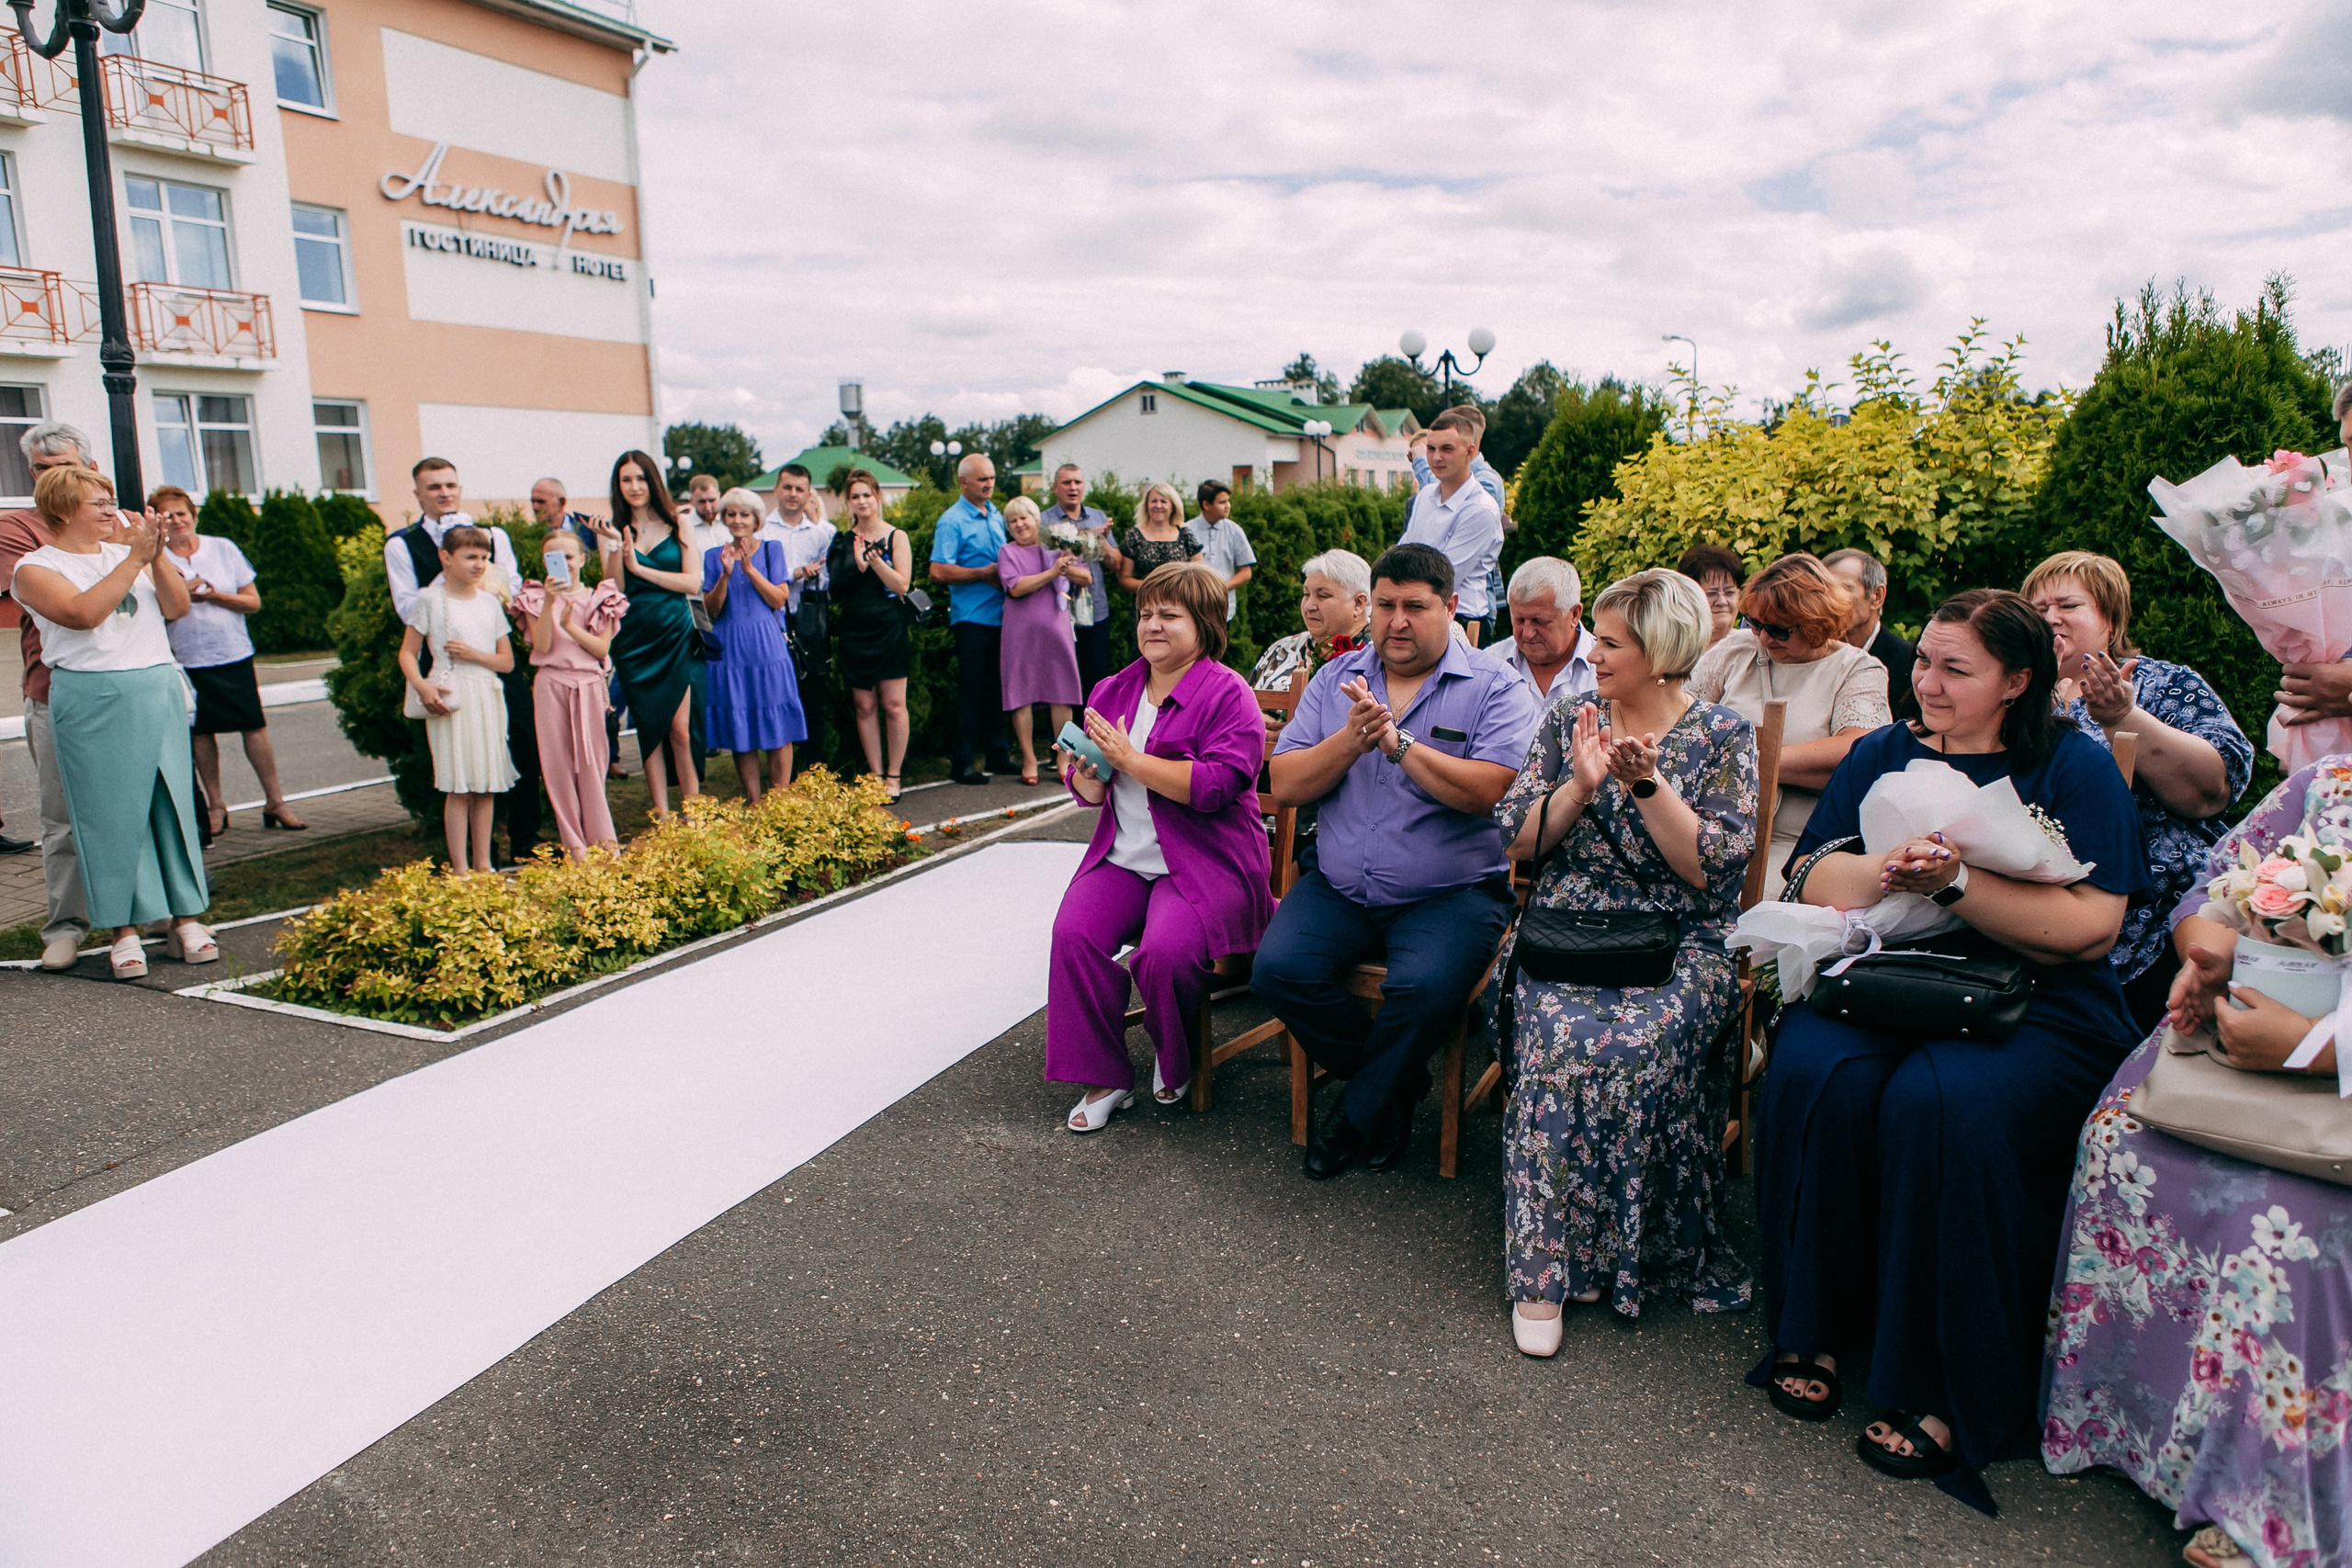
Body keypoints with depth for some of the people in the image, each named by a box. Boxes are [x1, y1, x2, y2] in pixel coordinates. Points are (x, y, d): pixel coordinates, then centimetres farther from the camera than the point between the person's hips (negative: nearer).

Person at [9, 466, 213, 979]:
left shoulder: (124, 550, 15)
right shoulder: (36, 569, 2)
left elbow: (177, 607, 5)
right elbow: (83, 613, -16)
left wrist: (156, 556, -10)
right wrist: (134, 558, -16)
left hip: (161, 690, 4)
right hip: (94, 701, -4)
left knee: (174, 803, 5)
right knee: (110, 813, -2)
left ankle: (186, 919, 13)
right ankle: (124, 929, 7)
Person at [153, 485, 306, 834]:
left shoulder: (224, 549, 6)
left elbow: (253, 601, 4)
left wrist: (213, 595, -10)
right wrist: (181, 593, -16)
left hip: (234, 654, 0)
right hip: (187, 659, 0)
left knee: (255, 727, -4)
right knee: (201, 732, 4)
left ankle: (274, 802, 2)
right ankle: (215, 806, 15)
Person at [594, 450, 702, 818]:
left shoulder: (676, 525, 4)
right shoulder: (612, 531, 6)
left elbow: (693, 583, -6)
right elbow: (614, 591, -2)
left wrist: (640, 568, -11)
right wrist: (614, 548, -16)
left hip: (676, 637, -1)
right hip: (633, 642, 1)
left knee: (679, 728, -7)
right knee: (649, 728, 4)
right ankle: (662, 819, 8)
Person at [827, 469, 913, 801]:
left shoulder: (896, 537, 1)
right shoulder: (843, 540, 9)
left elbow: (901, 584, -9)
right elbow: (835, 589, 4)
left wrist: (875, 559, -20)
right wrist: (858, 566, -12)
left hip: (888, 629, -3)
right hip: (855, 631, 3)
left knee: (893, 705, -3)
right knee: (865, 706, 4)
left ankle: (893, 776, 6)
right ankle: (875, 774, 11)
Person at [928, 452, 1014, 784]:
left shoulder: (997, 516, 14)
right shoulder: (952, 521, -9)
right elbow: (938, 572, -17)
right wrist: (983, 573, -16)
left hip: (1000, 616, 7)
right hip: (972, 617, -7)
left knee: (997, 688, 12)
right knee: (971, 691, -3)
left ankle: (997, 754, 21)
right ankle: (963, 763, 5)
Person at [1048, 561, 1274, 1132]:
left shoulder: (1227, 694, -6)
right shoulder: (1112, 692, 14)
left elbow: (1217, 785, -20)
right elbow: (1095, 794, 18)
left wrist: (1130, 758, -18)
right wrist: (1085, 778, -8)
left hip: (1205, 862, -5)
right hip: (1124, 857, 6)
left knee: (1166, 952, -29)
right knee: (1073, 933, -20)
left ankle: (1176, 1065, 4)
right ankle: (1104, 1078, -4)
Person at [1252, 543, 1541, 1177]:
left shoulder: (1495, 688, 0)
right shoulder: (1336, 679, 12)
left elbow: (1490, 791, -16)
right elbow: (1286, 785, 3)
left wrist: (1398, 741, -18)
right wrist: (1352, 739, -13)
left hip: (1449, 892, -3)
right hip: (1339, 887, 4)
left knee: (1425, 988, -32)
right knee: (1277, 970, -21)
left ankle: (1357, 1115, -1)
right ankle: (1401, 1084, 4)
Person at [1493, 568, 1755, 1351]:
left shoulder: (1724, 737, 5)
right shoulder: (1567, 719, 12)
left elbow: (1713, 869, -5)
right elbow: (1517, 839, 6)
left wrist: (1647, 782, -14)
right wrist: (1581, 785, -10)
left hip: (1679, 945, -1)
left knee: (1638, 1043, -33)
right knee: (1557, 1034, -31)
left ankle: (1641, 1248, -12)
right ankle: (1544, 1265, -23)